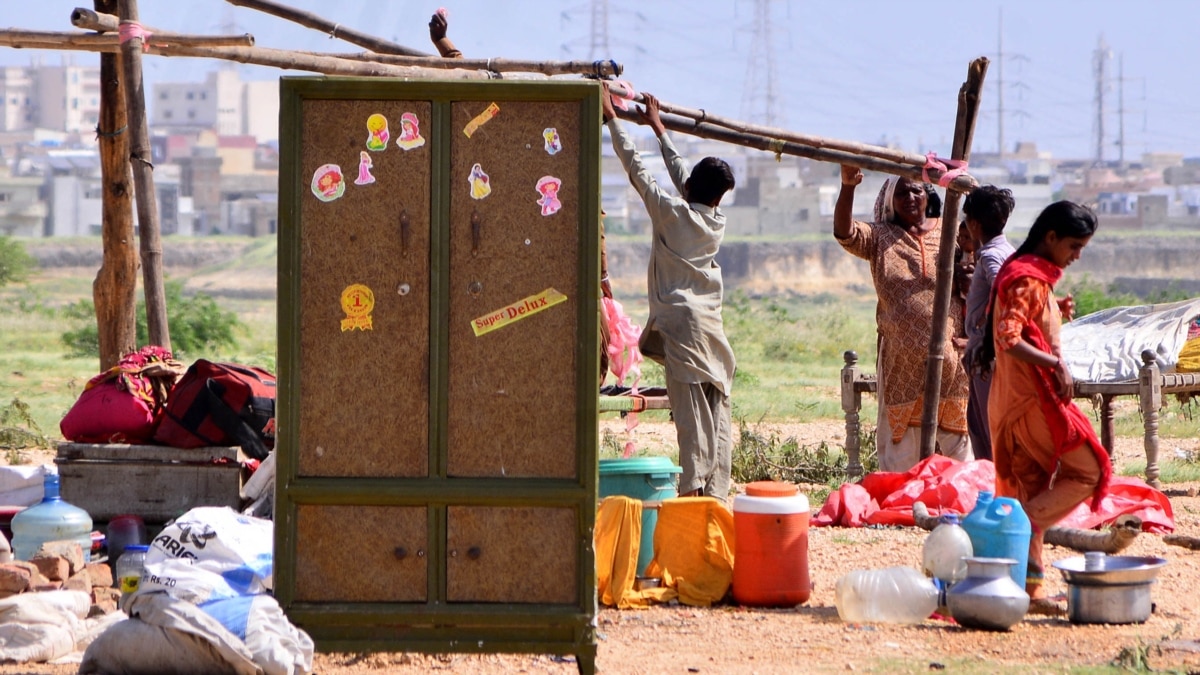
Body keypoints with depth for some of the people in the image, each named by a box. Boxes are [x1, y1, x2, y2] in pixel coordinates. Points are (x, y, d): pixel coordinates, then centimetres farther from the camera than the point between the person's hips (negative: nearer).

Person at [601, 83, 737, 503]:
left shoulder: (670, 212, -4)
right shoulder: (716, 221, 11)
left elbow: (635, 168, 1)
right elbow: (682, 175, 23)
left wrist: (612, 118, 9)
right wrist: (658, 128, 33)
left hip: (681, 323, -5)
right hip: (711, 325, 5)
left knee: (690, 413, -12)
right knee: (718, 416, 4)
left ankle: (692, 491, -18)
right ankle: (717, 493, 3)